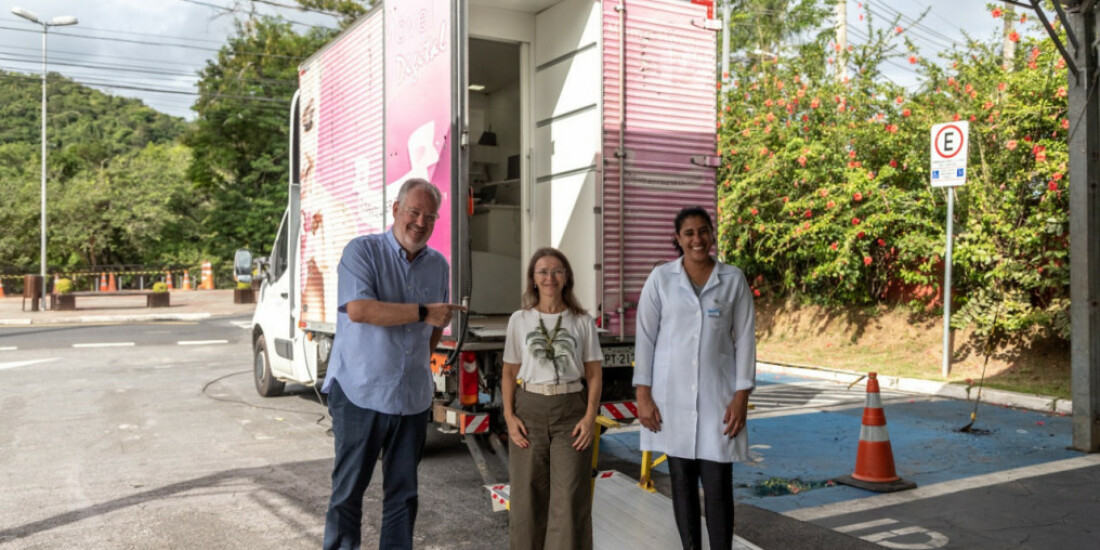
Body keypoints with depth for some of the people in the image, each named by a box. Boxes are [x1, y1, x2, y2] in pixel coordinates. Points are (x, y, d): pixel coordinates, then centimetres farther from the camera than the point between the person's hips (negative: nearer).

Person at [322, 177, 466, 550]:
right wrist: (422, 312, -22)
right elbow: (358, 309, -22)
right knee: (348, 488, 5)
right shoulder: (362, 251, -6)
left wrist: (423, 359, 13)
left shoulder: (438, 265, 10)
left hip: (413, 398, 5)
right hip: (360, 393, -4)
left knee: (403, 491, 12)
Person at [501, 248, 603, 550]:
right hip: (529, 410, 1)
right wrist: (509, 415, -4)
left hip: (571, 411, -1)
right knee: (528, 496, 5)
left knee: (570, 498, -3)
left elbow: (594, 374, 4)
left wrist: (590, 416, -8)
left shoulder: (582, 321, 4)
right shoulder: (519, 320, 6)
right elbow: (509, 373, 7)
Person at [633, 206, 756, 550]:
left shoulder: (734, 280, 1)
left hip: (717, 393, 0)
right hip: (671, 393, 1)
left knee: (718, 484, -2)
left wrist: (742, 397, -6)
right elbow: (645, 338, 0)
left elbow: (745, 340, 1)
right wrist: (643, 395, -6)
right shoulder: (660, 279, 0)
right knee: (682, 482, 8)